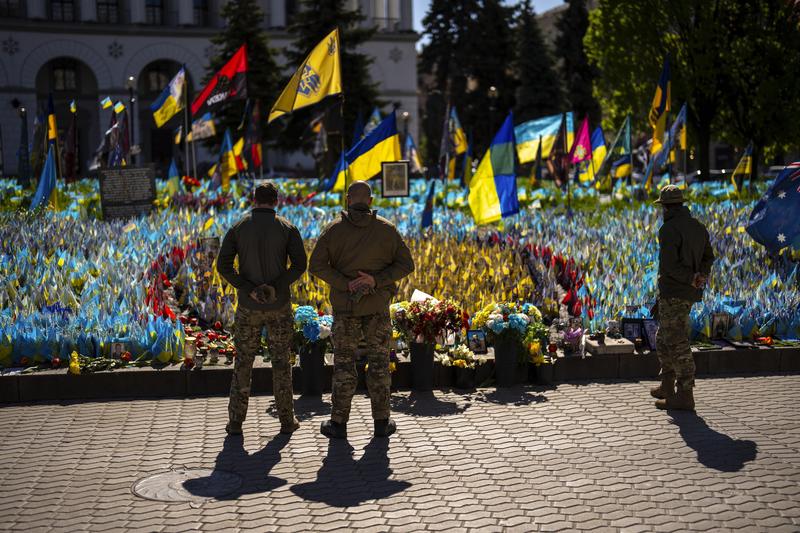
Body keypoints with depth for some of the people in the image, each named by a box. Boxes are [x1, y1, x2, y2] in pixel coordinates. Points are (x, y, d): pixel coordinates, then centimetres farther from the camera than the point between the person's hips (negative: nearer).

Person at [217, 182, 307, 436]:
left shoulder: (238, 228, 0)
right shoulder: (287, 228, -3)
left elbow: (223, 265, -9)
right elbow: (300, 264, -12)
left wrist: (249, 289, -12)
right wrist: (276, 288, -14)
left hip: (248, 307, 1)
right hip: (279, 306, -1)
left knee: (243, 363, 10)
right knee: (281, 362, 10)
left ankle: (235, 422, 10)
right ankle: (286, 420, 15)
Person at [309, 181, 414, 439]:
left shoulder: (333, 229, -5)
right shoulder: (387, 229, -3)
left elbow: (317, 266, -14)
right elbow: (406, 264, -8)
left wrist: (347, 285, -17)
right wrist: (375, 280, -15)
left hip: (345, 304, 0)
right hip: (377, 304, 0)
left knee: (344, 362, 7)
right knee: (379, 361, 9)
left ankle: (338, 423, 11)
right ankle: (381, 422, 14)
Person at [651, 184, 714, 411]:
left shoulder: (668, 229, -16)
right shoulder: (698, 227, 12)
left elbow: (668, 264, -24)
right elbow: (708, 258, 17)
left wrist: (692, 279, -16)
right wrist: (700, 278, 1)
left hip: (673, 292, -9)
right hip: (688, 293, 9)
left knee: (677, 343, -5)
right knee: (664, 339, 20)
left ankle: (685, 396, -3)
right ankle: (667, 387, 26)